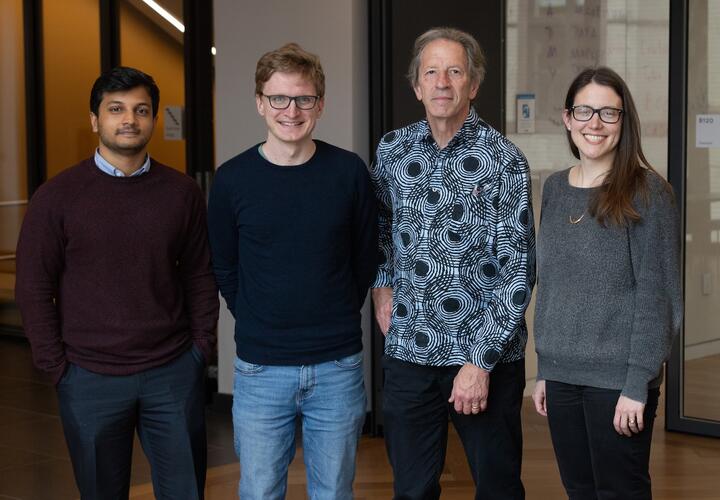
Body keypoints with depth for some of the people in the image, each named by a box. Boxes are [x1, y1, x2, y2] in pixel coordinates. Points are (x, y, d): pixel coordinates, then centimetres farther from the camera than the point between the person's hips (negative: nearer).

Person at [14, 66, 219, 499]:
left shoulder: (182, 192, 2)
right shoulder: (57, 196, -4)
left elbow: (200, 275, 7)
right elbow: (34, 289, -2)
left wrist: (202, 346, 1)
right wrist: (57, 366, -5)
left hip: (175, 371, 2)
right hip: (91, 379, -1)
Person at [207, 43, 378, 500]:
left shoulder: (349, 172, -3)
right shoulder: (232, 179, -4)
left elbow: (366, 257, 8)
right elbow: (225, 269, 7)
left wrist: (338, 319, 8)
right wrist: (259, 325, 6)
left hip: (337, 367, 0)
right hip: (261, 370, 0)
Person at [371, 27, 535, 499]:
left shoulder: (503, 160, -9)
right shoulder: (393, 150, 4)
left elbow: (517, 271, -11)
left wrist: (481, 360, -16)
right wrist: (383, 284, 9)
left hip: (488, 355, -3)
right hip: (409, 351, 3)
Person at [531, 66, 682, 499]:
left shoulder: (647, 192, -8)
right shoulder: (555, 189, 9)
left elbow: (656, 294, -11)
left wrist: (638, 384, -14)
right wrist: (545, 369, 11)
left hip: (618, 378, -5)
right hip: (562, 375, 5)